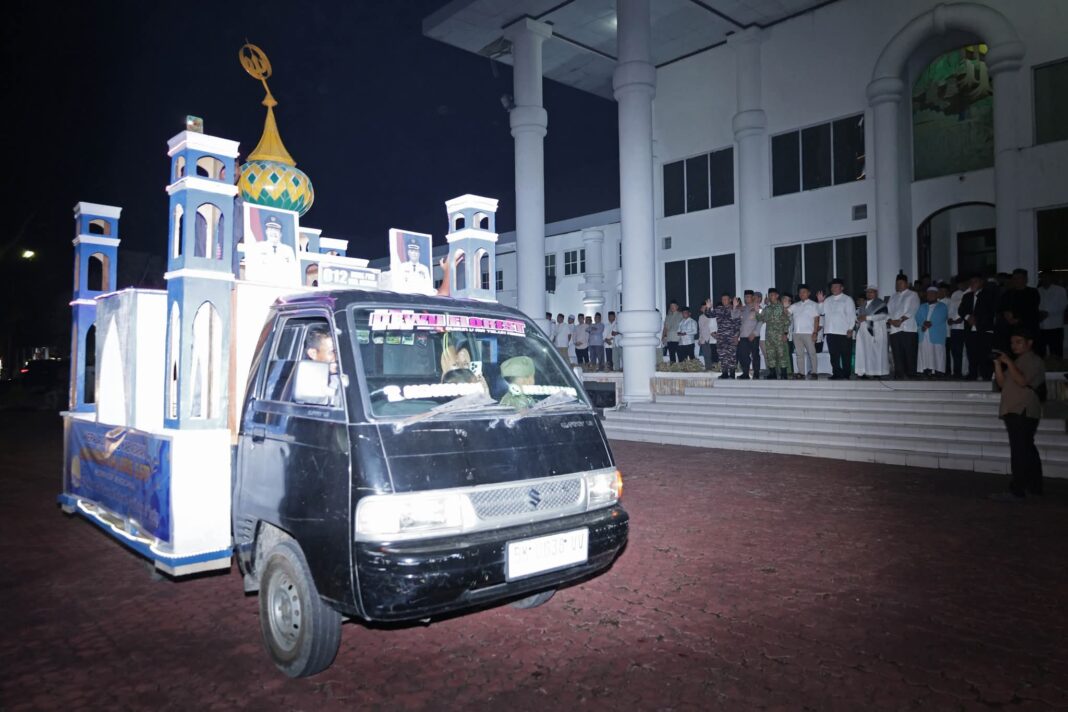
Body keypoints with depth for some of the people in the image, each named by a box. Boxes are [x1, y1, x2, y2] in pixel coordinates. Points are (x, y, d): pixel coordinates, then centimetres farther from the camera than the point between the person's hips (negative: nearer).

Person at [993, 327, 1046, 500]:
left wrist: (1008, 363, -17)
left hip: (1023, 412, -9)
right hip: (1014, 412, 9)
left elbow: (1022, 381, -19)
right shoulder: (1017, 361, 22)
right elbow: (1002, 383, 14)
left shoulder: (1034, 361, -5)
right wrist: (998, 364, 3)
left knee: (1020, 451, -13)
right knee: (1027, 450, 13)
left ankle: (1017, 490, -15)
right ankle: (1034, 486, 19)